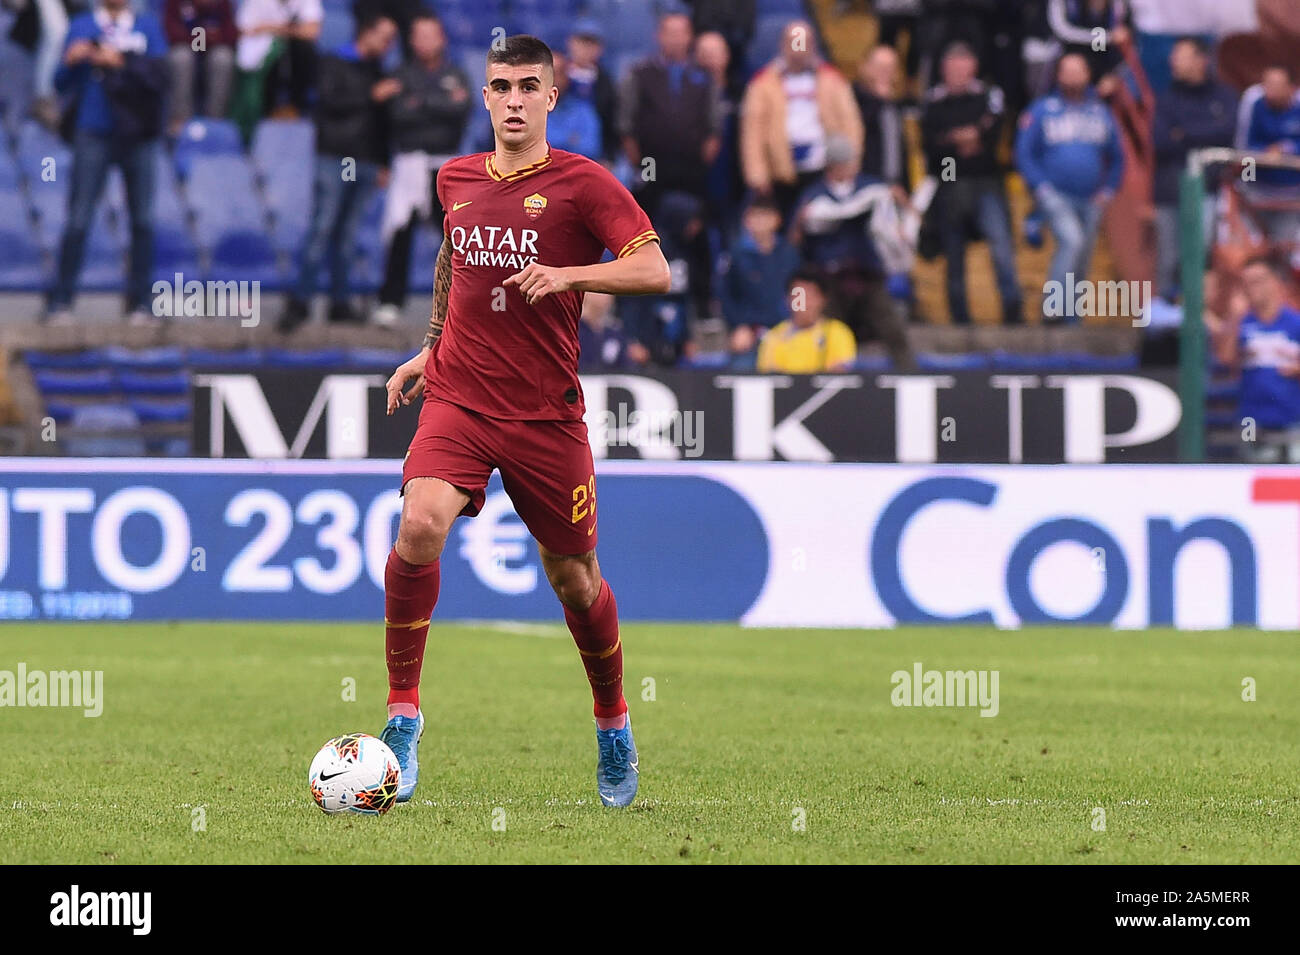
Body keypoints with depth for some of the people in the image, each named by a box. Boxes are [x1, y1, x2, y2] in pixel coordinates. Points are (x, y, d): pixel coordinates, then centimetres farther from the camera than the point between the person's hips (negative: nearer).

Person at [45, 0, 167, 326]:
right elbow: (62, 84, 3)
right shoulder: (81, 27, 7)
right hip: (93, 136, -1)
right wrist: (72, 63, -18)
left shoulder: (149, 27, 8)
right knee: (78, 220, -5)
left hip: (137, 135, 1)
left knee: (143, 221, 1)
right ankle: (60, 302, -3)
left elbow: (159, 76, -5)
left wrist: (122, 62, -18)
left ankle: (140, 303, 7)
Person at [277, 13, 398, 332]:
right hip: (335, 158, -5)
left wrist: (383, 163, 18)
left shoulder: (377, 72, 19)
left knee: (347, 234, 3)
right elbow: (330, 101, -12)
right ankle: (300, 300, -11)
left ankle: (339, 303, 3)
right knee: (323, 227, -11)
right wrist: (371, 96, -15)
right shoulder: (334, 63, 3)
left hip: (365, 162, 5)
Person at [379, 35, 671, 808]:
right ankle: (404, 713, -15)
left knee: (572, 574, 8)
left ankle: (614, 726, 33)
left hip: (547, 412, -2)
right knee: (421, 526, -24)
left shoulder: (583, 184, -5)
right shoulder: (456, 181, 9)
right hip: (458, 398, 2)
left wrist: (567, 275, -26)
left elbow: (654, 271, -13)